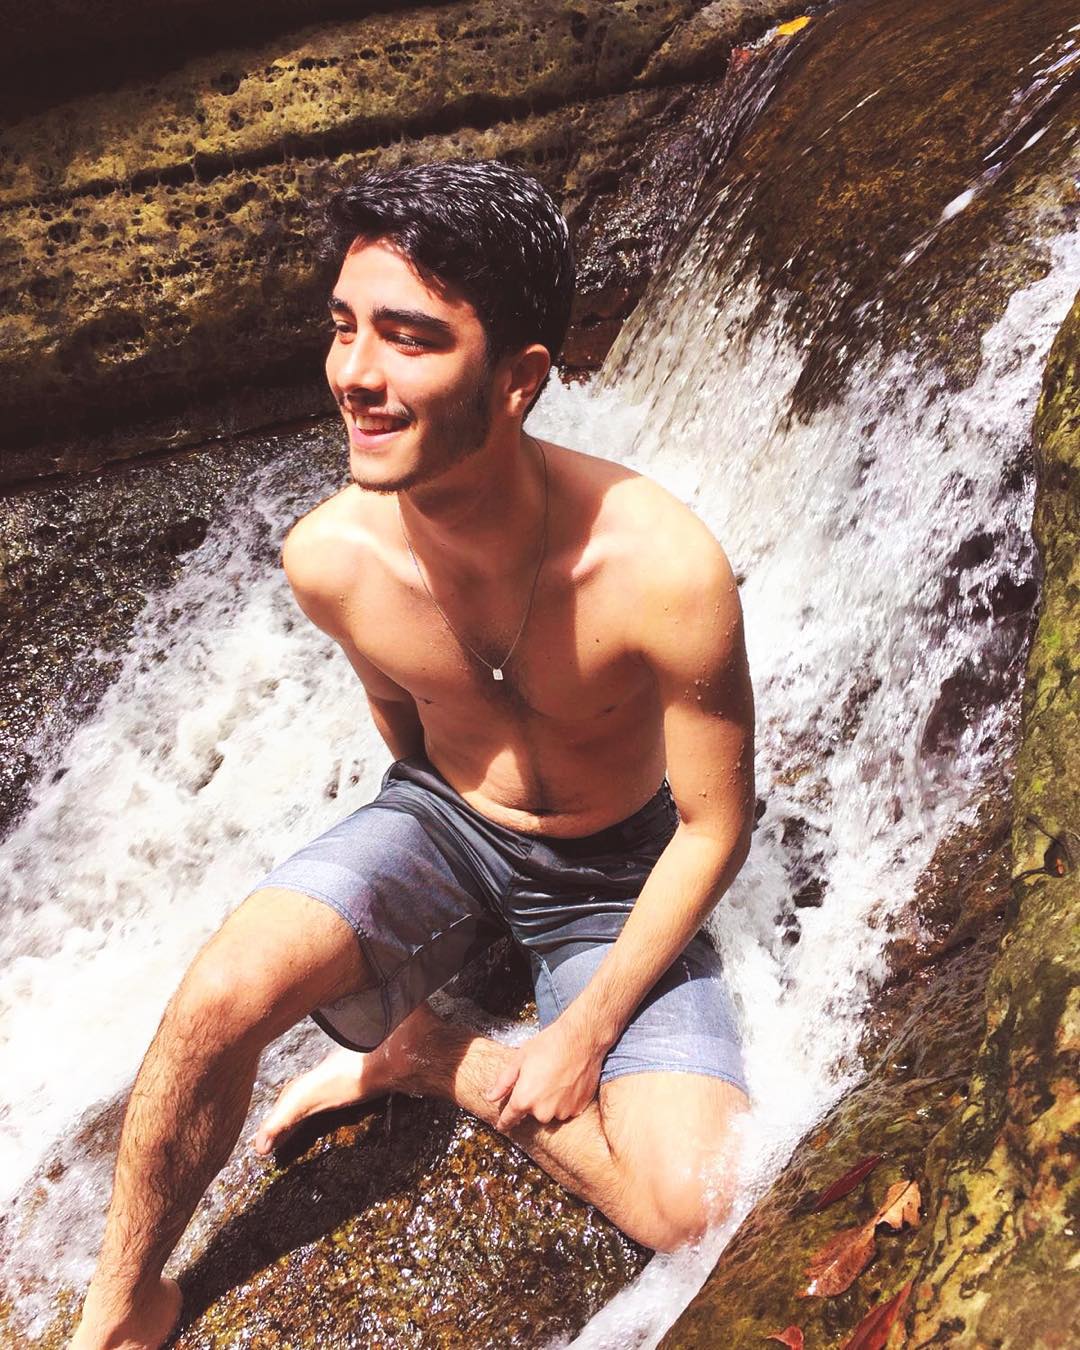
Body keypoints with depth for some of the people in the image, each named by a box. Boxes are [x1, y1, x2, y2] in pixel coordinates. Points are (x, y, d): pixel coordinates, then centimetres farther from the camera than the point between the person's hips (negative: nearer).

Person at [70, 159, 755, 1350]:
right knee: (218, 1001, -25)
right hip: (440, 819, 2)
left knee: (690, 1210, -19)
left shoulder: (663, 570, -33)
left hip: (617, 875, -1)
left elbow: (715, 824, -19)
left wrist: (587, 1030, -16)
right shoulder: (330, 559, -21)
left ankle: (430, 1056, 4)